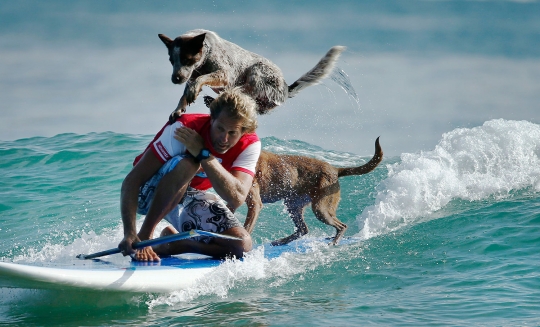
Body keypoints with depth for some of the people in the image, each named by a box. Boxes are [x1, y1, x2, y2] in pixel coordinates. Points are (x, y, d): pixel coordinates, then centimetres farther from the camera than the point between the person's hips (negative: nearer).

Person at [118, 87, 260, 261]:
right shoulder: (184, 128, -29)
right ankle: (144, 235, -28)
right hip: (149, 194, -4)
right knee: (187, 164, -37)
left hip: (192, 198, 4)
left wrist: (203, 154, -37)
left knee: (242, 244, -21)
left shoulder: (250, 145, -18)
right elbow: (132, 181, -34)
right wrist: (130, 233, -46)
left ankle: (169, 243, -1)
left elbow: (237, 199, -33)